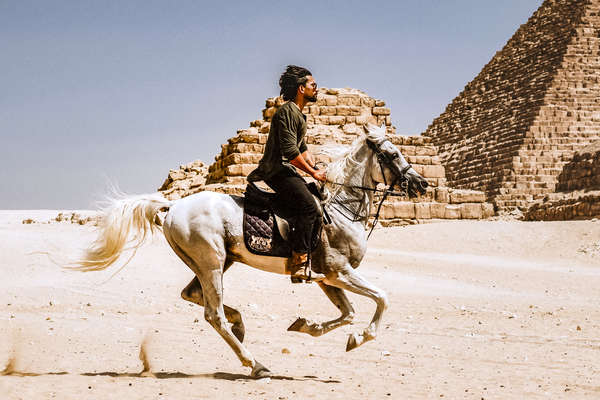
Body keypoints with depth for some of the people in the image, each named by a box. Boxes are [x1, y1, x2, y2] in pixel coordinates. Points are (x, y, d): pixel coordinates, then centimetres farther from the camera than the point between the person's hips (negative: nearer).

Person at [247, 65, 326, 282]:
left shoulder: (300, 115, 22)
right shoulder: (287, 111, -12)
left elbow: (303, 148, 26)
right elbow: (290, 151, -20)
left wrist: (316, 168, 8)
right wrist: (313, 172, -14)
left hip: (287, 170, 11)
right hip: (277, 170, -11)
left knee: (317, 213, 8)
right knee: (308, 205, -27)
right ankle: (298, 264, -32)